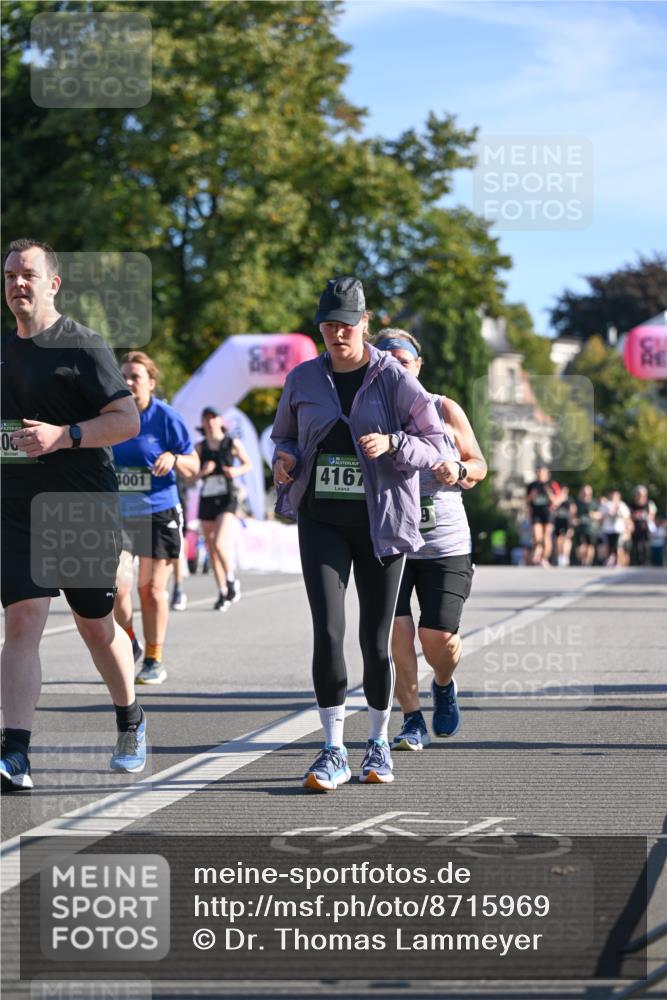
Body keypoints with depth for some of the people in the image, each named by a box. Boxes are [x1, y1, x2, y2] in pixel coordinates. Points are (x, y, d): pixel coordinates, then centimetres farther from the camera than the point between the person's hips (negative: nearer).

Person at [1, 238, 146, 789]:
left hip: (86, 509, -4)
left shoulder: (82, 346, -7)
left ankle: (131, 722, 36)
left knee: (95, 626, 10)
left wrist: (64, 436, -24)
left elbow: (128, 419, -13)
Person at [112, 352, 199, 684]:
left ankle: (154, 660, 16)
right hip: (116, 514, 2)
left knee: (151, 589, 3)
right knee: (116, 586, -11)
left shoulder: (166, 417, -4)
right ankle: (128, 645, 13)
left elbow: (193, 467, 0)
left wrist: (173, 459, -19)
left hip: (158, 513, -2)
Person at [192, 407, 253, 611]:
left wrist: (237, 471, -10)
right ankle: (223, 593, 15)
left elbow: (249, 464, 10)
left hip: (227, 498, -4)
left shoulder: (232, 443, 0)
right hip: (207, 499, 4)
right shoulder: (200, 447, 6)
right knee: (211, 549, 5)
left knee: (219, 544, -21)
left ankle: (232, 580, 2)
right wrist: (203, 471, -13)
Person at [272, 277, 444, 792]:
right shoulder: (303, 380, 6)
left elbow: (433, 444, -1)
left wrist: (392, 443, -20)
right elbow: (285, 435, 21)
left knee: (376, 638, 4)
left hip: (381, 521, -1)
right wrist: (285, 459, -2)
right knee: (328, 630, -12)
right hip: (322, 520, 2)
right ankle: (334, 752, -7)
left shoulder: (394, 379, -3)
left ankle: (379, 744, 22)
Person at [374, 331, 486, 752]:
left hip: (445, 543, 0)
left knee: (438, 635, -5)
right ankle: (412, 721, 2)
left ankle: (444, 685, 29)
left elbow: (479, 464, 11)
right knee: (397, 634, -11)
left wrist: (459, 471, -11)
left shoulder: (445, 411, 3)